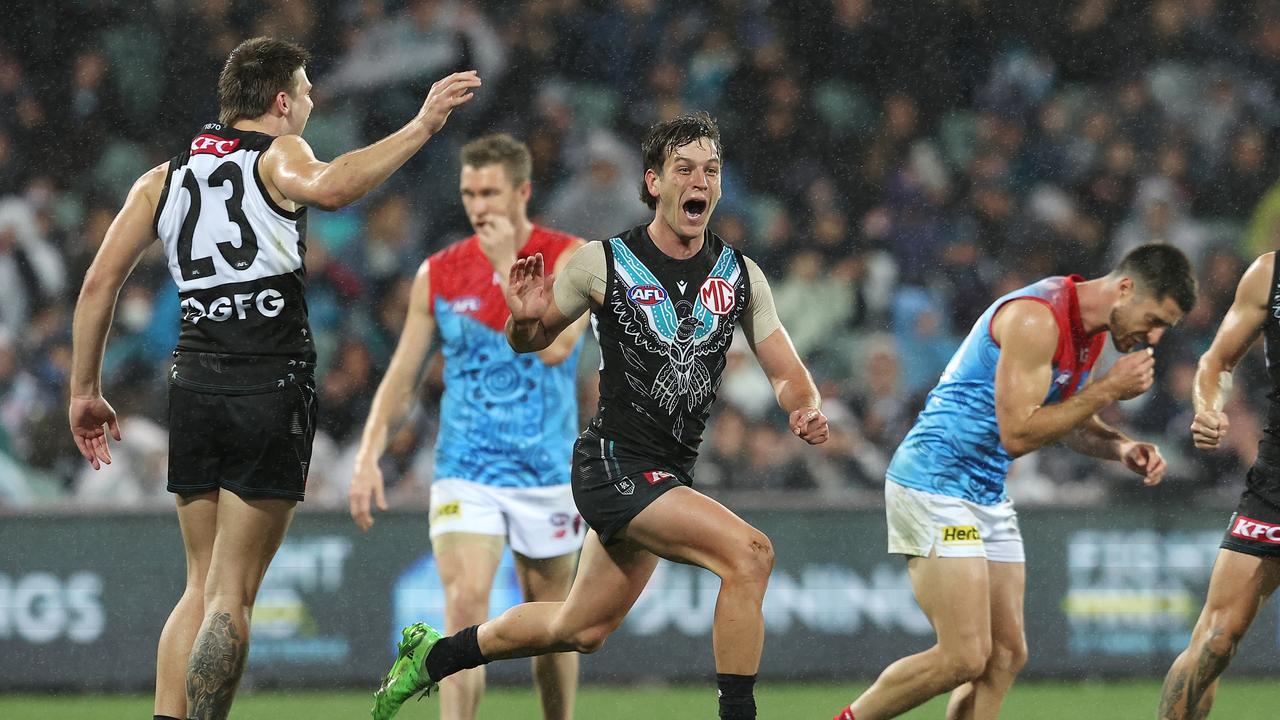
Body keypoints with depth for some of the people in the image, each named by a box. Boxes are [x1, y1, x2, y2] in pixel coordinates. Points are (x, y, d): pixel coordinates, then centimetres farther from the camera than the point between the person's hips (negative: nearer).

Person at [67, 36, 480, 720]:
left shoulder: (162, 179, 15)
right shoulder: (276, 155, -1)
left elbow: (99, 283, 11)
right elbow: (328, 187, -25)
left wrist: (84, 393, 16)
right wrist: (420, 128, -20)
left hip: (193, 386, 5)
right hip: (272, 390, -5)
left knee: (201, 586, 14)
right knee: (230, 595, -3)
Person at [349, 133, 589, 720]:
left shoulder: (570, 258, -4)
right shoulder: (438, 274, 4)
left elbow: (554, 347, -20)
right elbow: (402, 376, 9)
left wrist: (508, 265, -16)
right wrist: (368, 456, -2)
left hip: (547, 472, 0)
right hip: (465, 473, 1)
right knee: (464, 606, -18)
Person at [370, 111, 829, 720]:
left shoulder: (740, 276, 4)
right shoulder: (603, 263, -8)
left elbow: (786, 372, 8)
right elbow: (530, 342, 5)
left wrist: (806, 411, -14)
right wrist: (525, 318, -19)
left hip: (668, 478, 7)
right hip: (615, 464, -7)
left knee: (580, 631, 18)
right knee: (748, 552, -25)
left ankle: (434, 655, 39)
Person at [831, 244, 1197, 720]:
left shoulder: (1092, 329, 9)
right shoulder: (1036, 319, -21)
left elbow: (1066, 421, 22)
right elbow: (1018, 434, -24)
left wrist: (1122, 448, 3)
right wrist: (1107, 390, -21)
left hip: (989, 497, 10)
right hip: (935, 486, -10)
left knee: (1006, 656, 3)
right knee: (965, 658, -13)